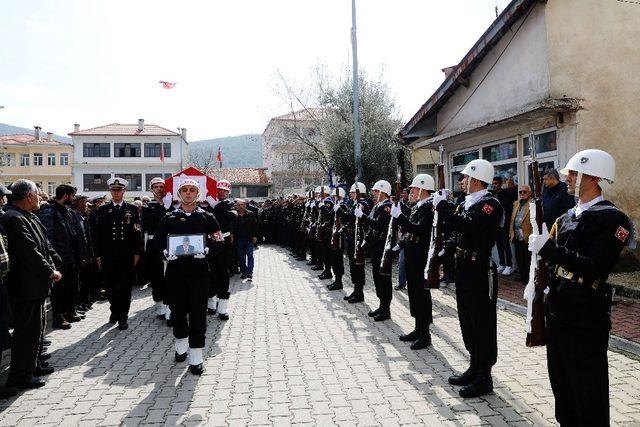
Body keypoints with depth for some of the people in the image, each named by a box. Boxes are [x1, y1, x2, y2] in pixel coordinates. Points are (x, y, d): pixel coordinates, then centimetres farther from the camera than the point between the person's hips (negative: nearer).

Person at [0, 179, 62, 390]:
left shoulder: (29, 216, 11)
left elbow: (44, 243, 15)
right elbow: (30, 252, -24)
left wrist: (55, 262, 3)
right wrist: (50, 272, -15)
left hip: (35, 284, 10)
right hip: (26, 286, -10)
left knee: (36, 327, 20)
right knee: (27, 330, 0)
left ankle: (31, 365, 34)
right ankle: (19, 375, 12)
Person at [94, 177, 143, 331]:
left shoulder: (132, 209, 4)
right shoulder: (103, 210, 6)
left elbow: (137, 232, 4)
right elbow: (98, 234, 6)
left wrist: (137, 253, -1)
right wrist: (98, 255, 2)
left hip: (127, 255, -1)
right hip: (108, 255, 1)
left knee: (125, 287, 2)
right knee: (110, 286, 10)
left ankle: (123, 317, 12)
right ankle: (115, 310, 32)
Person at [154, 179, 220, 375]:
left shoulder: (207, 217, 4)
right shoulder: (169, 217, 7)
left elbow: (219, 239, 4)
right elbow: (157, 239, 11)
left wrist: (206, 249, -15)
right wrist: (166, 251, -8)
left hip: (199, 270, -1)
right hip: (175, 269, 2)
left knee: (198, 312, -1)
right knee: (177, 309, 12)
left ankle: (196, 356, 8)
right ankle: (181, 345, 35)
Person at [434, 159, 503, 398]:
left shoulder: (490, 204, -15)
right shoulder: (466, 203, 13)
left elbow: (467, 227, -30)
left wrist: (442, 206, -21)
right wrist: (445, 250, 3)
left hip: (480, 274, -9)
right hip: (464, 271, 9)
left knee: (483, 326, 3)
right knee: (468, 323, 18)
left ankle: (484, 378, 15)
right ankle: (474, 369, 33)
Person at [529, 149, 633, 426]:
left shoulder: (611, 219, -13)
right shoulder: (568, 217, 12)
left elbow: (595, 269, -25)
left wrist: (548, 248, -27)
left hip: (586, 321, -8)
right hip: (557, 314, 8)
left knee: (588, 393, 6)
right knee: (561, 386, 20)